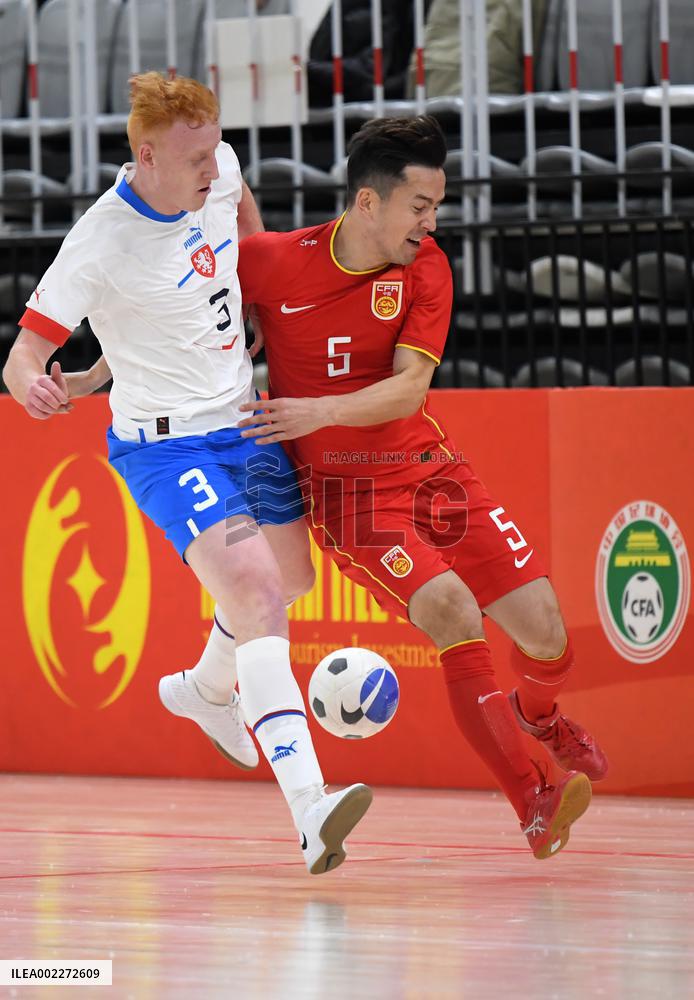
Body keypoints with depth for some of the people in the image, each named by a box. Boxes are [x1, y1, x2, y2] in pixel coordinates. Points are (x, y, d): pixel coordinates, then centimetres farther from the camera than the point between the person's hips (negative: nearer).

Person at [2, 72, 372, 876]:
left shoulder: (217, 171, -6)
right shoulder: (101, 244, -24)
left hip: (242, 423, 8)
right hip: (166, 446, -8)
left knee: (289, 577, 23)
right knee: (255, 594, -24)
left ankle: (206, 691, 55)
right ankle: (309, 811, -35)